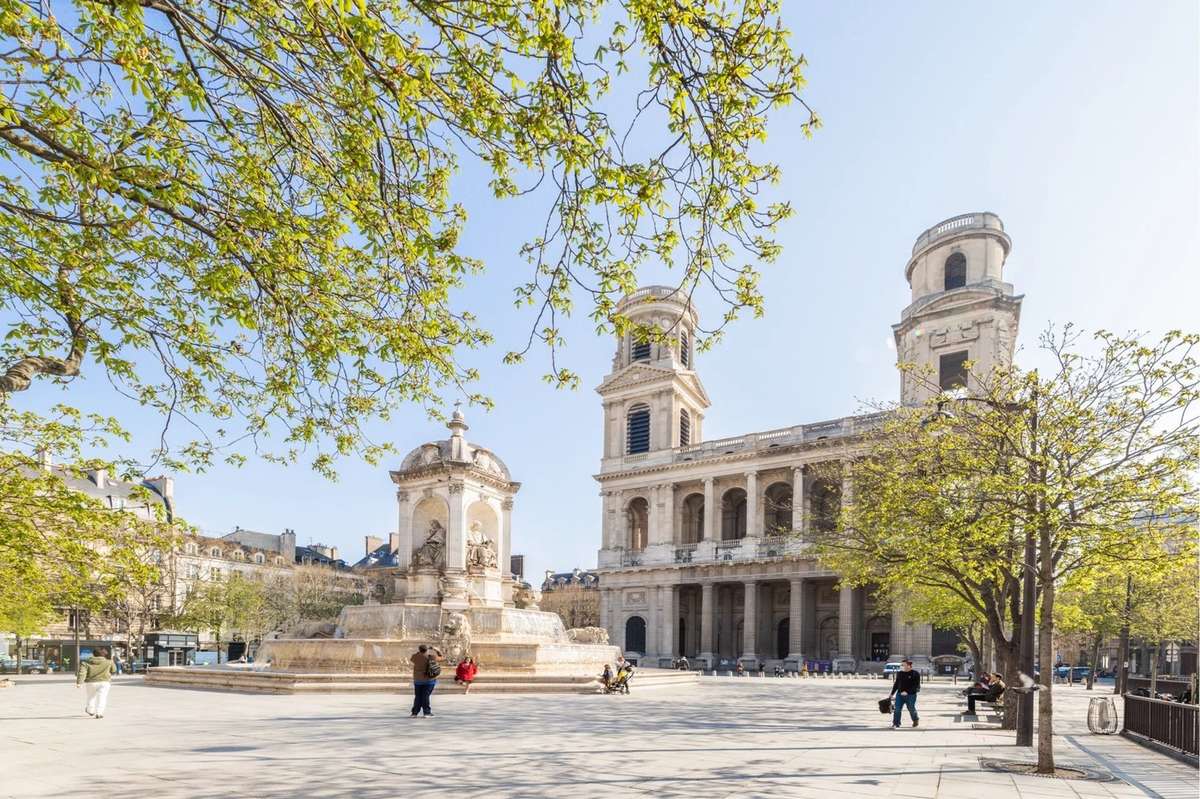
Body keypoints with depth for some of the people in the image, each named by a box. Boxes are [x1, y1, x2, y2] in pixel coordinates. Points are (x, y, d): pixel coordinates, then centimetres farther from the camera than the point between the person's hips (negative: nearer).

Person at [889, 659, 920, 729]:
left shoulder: (915, 674, -7)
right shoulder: (899, 673, 9)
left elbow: (917, 686, -13)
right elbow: (896, 684, 18)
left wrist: (907, 692, -23)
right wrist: (892, 694, 17)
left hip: (911, 695, -4)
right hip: (900, 694, 4)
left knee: (911, 709, 12)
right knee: (897, 709, -7)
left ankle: (916, 719, 42)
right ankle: (896, 724, -4)